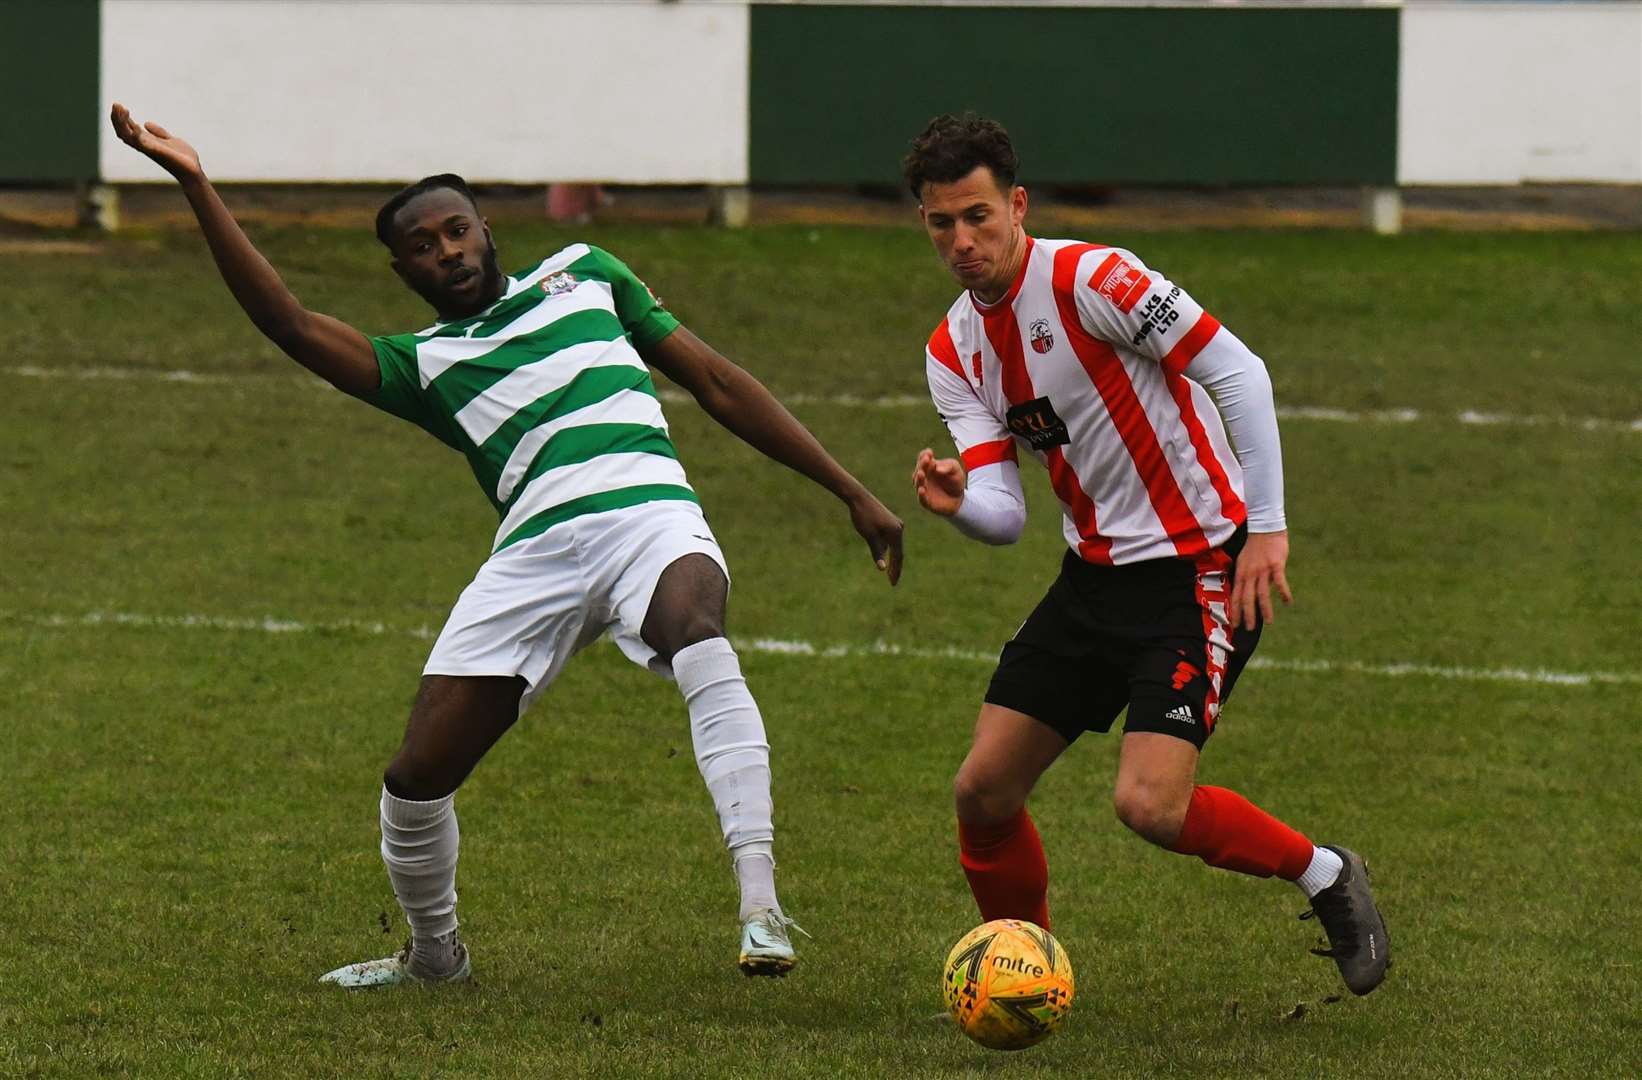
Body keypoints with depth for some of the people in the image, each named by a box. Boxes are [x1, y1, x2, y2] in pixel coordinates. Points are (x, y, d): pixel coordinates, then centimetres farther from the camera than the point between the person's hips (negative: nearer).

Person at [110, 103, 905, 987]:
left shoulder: (581, 276, 25)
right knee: (417, 776, -3)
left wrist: (851, 493, 23)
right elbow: (293, 326, 7)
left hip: (649, 511, -2)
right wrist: (197, 190, 2)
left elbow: (717, 384, 26)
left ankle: (761, 907, -43)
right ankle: (433, 954, 28)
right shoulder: (421, 365, 22)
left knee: (698, 634, -37)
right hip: (538, 547, 2)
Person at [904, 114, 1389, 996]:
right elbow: (1004, 515, 2)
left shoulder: (1091, 279, -17)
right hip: (1095, 575, 8)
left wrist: (1266, 527, -20)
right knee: (983, 791, 1)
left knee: (1149, 805, -20)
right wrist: (957, 502, -22)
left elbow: (1236, 371, -17)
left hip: (1200, 569, -8)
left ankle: (1324, 875, 4)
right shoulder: (953, 352, 6)